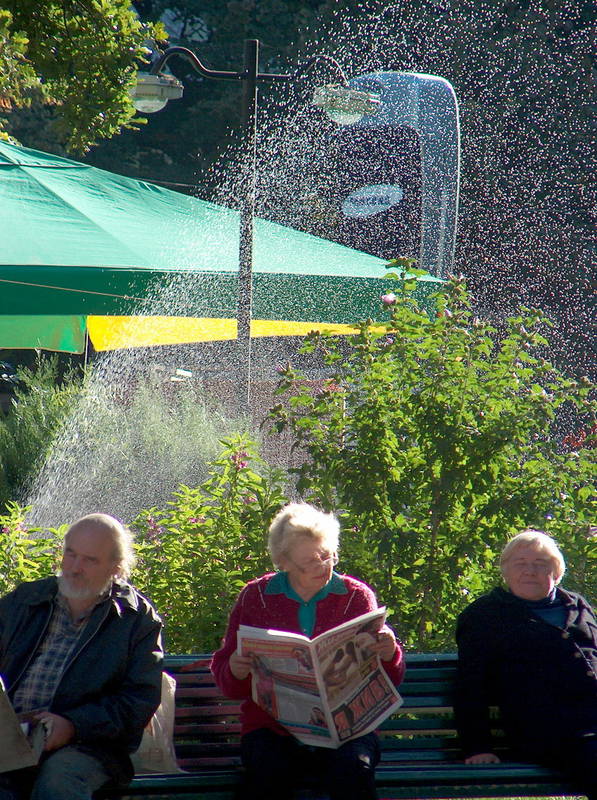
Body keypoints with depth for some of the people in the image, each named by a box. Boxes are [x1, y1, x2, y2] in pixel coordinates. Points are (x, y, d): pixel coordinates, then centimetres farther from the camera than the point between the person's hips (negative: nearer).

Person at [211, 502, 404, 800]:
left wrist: (389, 655, -14)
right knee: (269, 771, -33)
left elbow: (390, 682, 9)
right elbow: (224, 673, 12)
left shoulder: (357, 596, 10)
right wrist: (235, 672, -12)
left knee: (352, 769, -32)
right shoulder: (255, 596, 10)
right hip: (272, 727, 0)